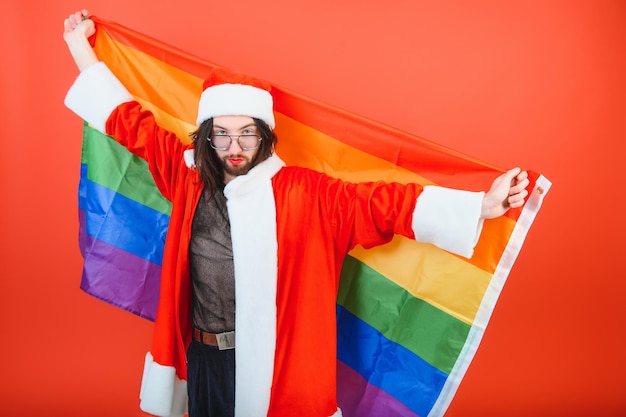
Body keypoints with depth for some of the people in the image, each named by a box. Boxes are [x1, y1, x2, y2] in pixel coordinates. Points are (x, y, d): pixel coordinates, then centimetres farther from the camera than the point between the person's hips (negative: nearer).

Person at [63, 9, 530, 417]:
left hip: (271, 364, -3)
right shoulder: (188, 177, -3)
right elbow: (131, 121, 6)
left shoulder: (303, 192, -14)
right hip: (202, 357, 4)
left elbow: (381, 202, -21)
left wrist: (481, 205, -30)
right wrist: (80, 44, 13)